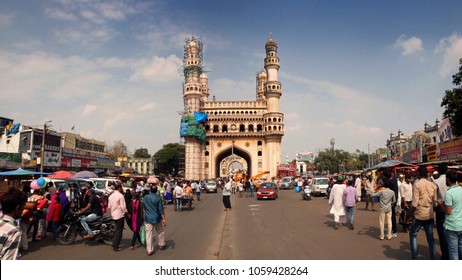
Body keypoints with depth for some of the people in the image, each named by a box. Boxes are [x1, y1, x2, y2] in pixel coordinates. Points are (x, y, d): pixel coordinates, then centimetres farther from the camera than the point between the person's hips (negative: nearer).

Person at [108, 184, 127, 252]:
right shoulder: (120, 195, -14)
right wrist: (126, 213, -5)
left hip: (114, 215, 8)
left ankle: (114, 244, 25)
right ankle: (115, 247, 0)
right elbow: (123, 207, -18)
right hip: (120, 215, -8)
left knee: (117, 229, 20)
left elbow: (109, 206, 13)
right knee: (119, 230, -1)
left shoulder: (111, 196, 9)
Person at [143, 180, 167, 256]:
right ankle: (161, 245, 33)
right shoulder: (158, 198, -13)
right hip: (157, 218, -2)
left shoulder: (145, 197, -2)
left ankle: (149, 250, 8)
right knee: (160, 232, 19)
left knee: (149, 234, 6)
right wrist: (164, 219, -6)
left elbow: (143, 208, 10)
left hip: (147, 218, 3)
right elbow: (161, 210, -12)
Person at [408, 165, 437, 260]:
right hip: (430, 215, 5)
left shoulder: (417, 185, -14)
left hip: (419, 215, -5)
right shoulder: (433, 185, 3)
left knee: (413, 235, 10)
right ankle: (433, 257, 17)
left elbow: (415, 203, -17)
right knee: (430, 237, 13)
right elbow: (435, 201, 6)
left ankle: (414, 257, 9)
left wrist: (411, 216, -7)